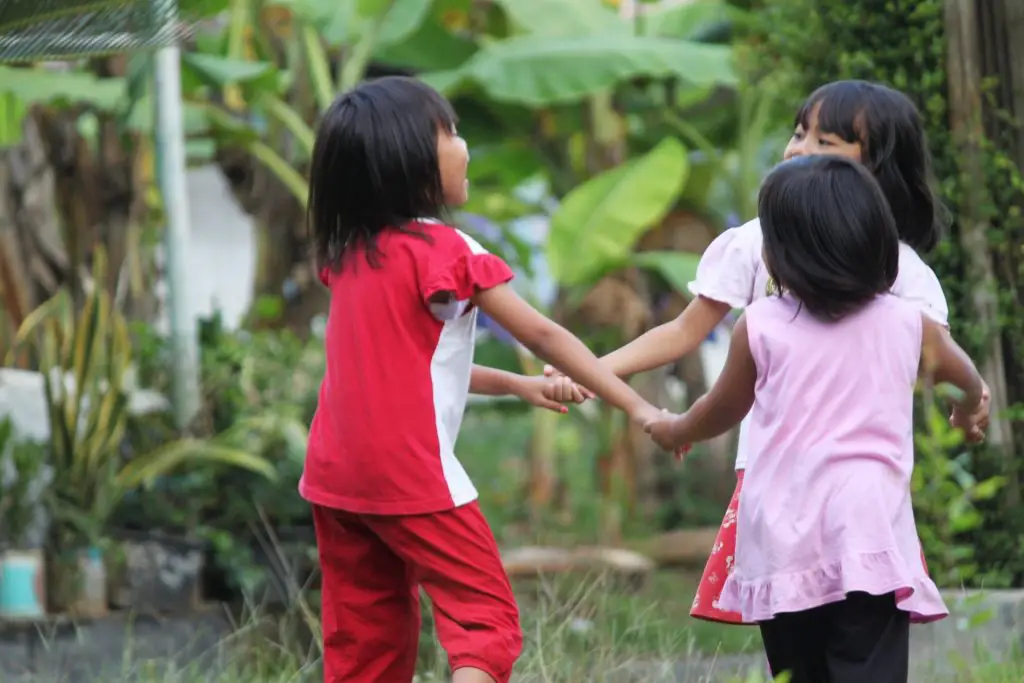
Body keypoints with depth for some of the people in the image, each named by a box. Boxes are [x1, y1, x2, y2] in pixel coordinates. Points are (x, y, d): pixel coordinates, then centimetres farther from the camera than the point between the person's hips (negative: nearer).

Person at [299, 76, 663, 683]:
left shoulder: (348, 251, 10)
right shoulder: (444, 251, -10)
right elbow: (542, 336, -9)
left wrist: (515, 386, 19)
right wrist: (639, 408, -6)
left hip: (335, 474, 7)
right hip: (413, 474, -7)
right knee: (485, 618, -3)